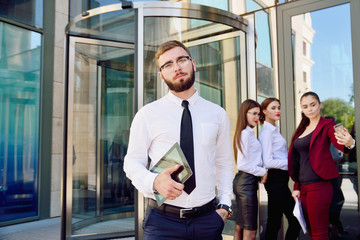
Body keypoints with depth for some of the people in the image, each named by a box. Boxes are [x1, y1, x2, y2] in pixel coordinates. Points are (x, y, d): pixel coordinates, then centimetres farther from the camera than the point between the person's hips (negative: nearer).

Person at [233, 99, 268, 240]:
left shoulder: (248, 132, 16)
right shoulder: (246, 133, -14)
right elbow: (242, 164, -19)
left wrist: (260, 173, 6)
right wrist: (262, 172, -10)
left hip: (242, 181, 10)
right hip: (247, 181, -10)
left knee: (240, 227, 17)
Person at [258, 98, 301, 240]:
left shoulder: (274, 130, 17)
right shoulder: (267, 131, -12)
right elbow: (268, 162, -19)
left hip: (281, 179, 10)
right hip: (276, 179, -10)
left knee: (295, 220, 14)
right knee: (274, 223, -1)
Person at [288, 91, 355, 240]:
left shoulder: (327, 125, -3)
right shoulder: (302, 129, 15)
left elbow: (339, 144, -24)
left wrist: (349, 143, -47)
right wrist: (297, 187, 13)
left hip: (319, 186, -7)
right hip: (303, 187, 7)